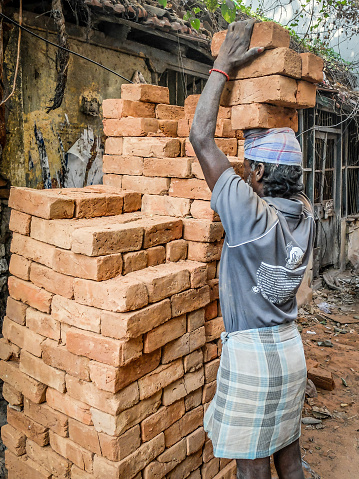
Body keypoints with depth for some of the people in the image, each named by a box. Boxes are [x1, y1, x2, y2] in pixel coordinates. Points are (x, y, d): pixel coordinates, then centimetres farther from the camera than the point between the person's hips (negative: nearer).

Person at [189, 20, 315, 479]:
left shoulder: (251, 215, -23)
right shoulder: (304, 213, -4)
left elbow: (201, 137, -19)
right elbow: (284, 161, 16)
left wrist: (223, 64, -10)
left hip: (251, 352, -7)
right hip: (289, 346, 7)